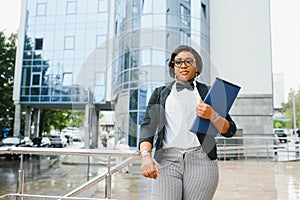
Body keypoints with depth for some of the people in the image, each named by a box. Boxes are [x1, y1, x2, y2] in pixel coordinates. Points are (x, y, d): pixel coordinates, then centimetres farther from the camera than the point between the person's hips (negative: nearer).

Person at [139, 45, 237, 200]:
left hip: (201, 161, 1)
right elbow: (148, 125, 4)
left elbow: (230, 131, 12)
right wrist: (146, 155, -13)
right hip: (166, 160, 0)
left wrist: (212, 116, -9)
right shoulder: (160, 93, 17)